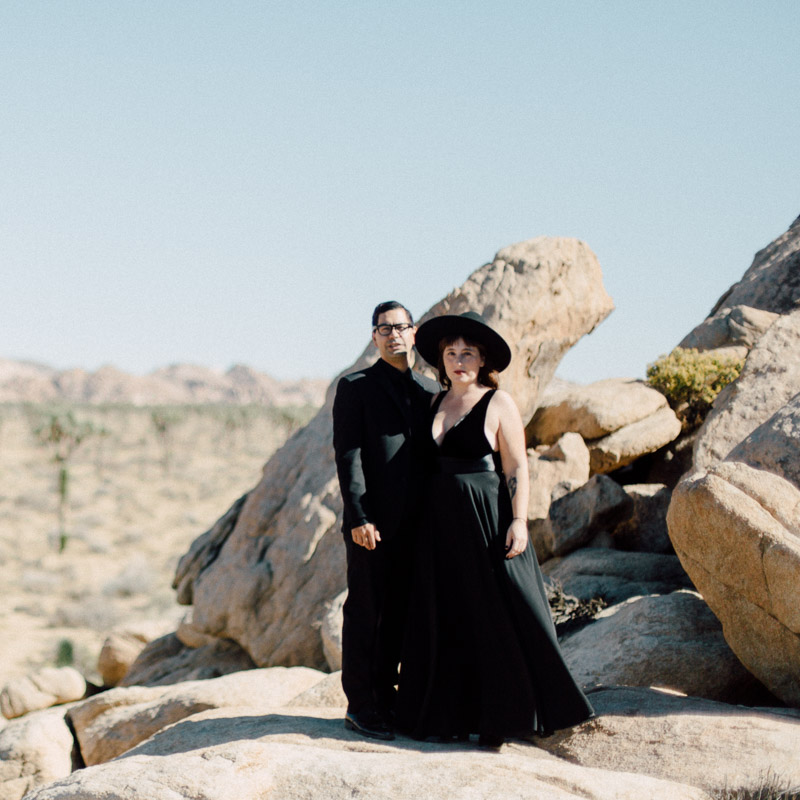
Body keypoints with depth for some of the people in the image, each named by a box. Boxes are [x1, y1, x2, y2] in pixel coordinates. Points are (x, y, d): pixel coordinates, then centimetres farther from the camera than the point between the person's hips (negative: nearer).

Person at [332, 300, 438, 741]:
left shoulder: (431, 391, 14)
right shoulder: (355, 387, 0)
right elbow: (348, 455, -7)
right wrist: (358, 517, -15)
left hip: (416, 523, 5)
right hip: (374, 523, -5)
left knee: (402, 613, 9)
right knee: (367, 613, 0)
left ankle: (385, 699, 19)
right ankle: (360, 707, 7)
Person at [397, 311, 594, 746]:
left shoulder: (498, 403, -3)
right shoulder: (436, 404, 12)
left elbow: (517, 469, -6)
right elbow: (425, 463, 15)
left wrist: (518, 521, -15)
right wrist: (422, 521, 10)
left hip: (486, 521, -6)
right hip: (442, 523, 6)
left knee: (497, 618, -3)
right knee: (446, 620, 7)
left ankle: (501, 717, 3)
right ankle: (453, 713, 14)